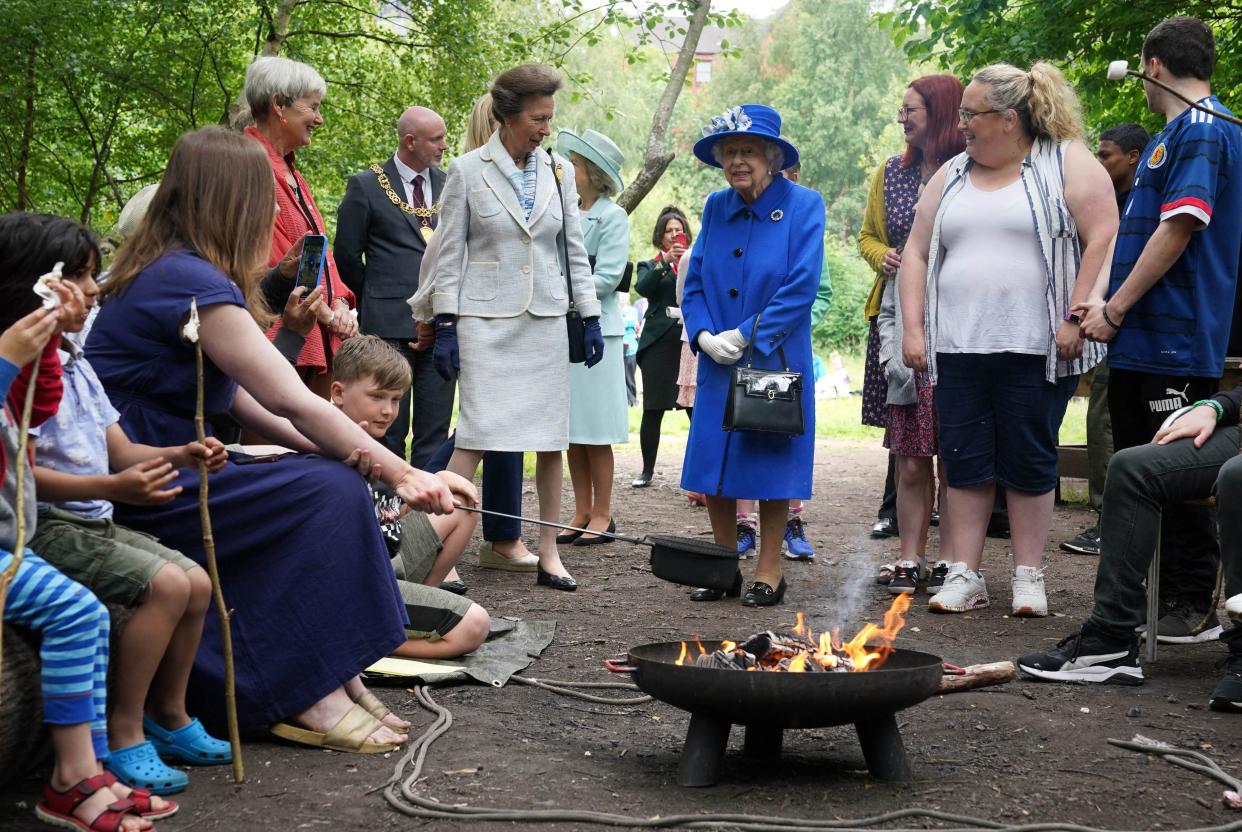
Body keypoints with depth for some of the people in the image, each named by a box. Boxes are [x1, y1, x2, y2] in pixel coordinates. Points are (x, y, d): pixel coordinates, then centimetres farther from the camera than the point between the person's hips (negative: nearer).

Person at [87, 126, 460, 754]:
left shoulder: (166, 270, 13)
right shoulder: (192, 283, -19)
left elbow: (237, 397, 11)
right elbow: (292, 402, -20)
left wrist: (332, 449, -2)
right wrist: (398, 472, -12)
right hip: (136, 495, -9)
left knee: (337, 480, -1)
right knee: (330, 494, -16)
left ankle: (336, 678, -1)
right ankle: (312, 698, -11)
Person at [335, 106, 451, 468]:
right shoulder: (366, 186, 0)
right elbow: (347, 253, 4)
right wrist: (375, 300, 9)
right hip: (389, 324, -3)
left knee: (435, 429, 4)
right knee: (389, 428, 1)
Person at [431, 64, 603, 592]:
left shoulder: (559, 171, 7)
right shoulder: (467, 171, -3)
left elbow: (574, 250, 13)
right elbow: (449, 253, -2)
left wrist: (590, 318, 8)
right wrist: (445, 327, -7)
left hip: (545, 320, 4)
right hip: (486, 321, -4)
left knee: (551, 439, 4)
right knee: (478, 433, -10)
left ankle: (549, 554, 12)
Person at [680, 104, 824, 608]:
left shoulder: (803, 206, -7)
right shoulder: (715, 208, 8)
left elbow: (801, 288, -14)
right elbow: (694, 282, 10)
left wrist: (745, 336, -16)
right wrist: (704, 335, -8)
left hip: (774, 362, -4)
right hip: (718, 366, 5)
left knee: (770, 468, 2)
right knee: (713, 468, 6)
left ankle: (769, 572, 15)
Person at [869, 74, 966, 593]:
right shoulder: (891, 173, 14)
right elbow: (868, 235, 25)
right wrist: (884, 255, 4)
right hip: (900, 319, 4)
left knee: (952, 449, -3)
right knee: (908, 454, 3)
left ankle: (952, 561, 5)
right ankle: (910, 559, 8)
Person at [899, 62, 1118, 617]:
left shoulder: (1068, 164, -1)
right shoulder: (951, 176, 15)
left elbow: (1104, 240, -9)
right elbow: (917, 253, 15)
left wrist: (1077, 318, -17)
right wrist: (913, 328, 5)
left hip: (1036, 346, -4)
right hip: (958, 345, 5)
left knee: (1028, 462, 1)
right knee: (964, 461, 4)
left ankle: (1029, 578, 12)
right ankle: (964, 576, 11)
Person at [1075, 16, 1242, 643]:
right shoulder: (1170, 136, 20)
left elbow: (1178, 230, -20)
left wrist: (1115, 309, -16)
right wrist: (1105, 301, 9)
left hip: (1176, 339, -10)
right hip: (1139, 339, 10)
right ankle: (1151, 592, 22)